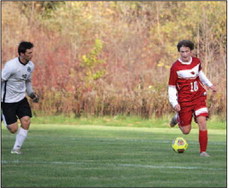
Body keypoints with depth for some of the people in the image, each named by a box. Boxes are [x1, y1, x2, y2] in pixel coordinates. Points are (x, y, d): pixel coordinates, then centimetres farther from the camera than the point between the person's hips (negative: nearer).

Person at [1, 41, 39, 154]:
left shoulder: (30, 65, 0)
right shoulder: (11, 66, -23)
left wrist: (31, 94, 8)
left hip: (21, 98, 6)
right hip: (8, 101, -6)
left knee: (26, 122, -11)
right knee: (13, 129, -7)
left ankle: (16, 148, 5)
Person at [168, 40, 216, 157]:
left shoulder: (196, 61, 1)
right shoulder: (175, 67, -13)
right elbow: (171, 87, -7)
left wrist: (209, 85, 25)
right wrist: (174, 103, -17)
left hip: (199, 98, 3)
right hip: (184, 101, -3)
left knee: (202, 122, -15)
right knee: (186, 131, 1)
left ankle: (203, 151, -6)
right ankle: (178, 118, 36)